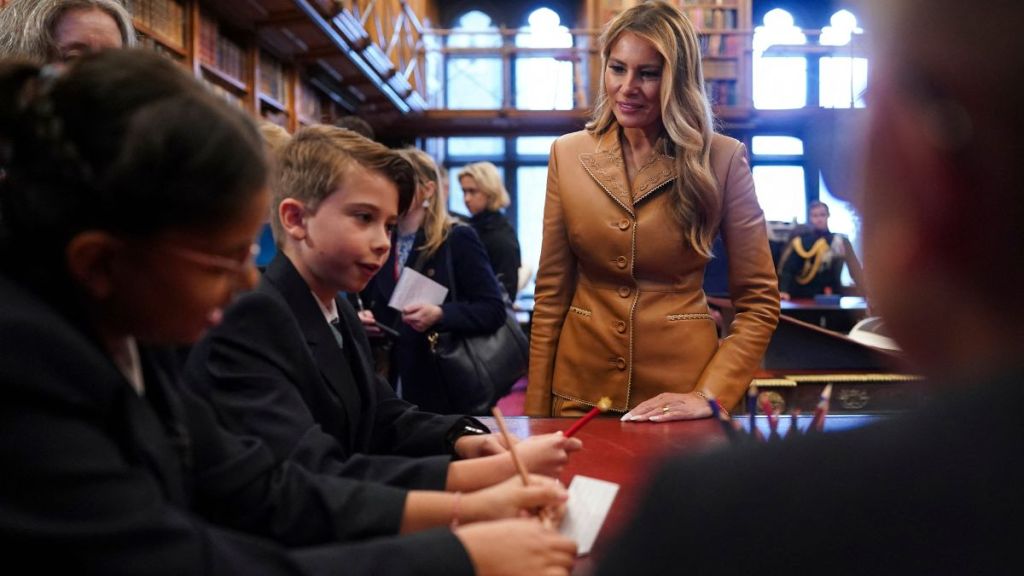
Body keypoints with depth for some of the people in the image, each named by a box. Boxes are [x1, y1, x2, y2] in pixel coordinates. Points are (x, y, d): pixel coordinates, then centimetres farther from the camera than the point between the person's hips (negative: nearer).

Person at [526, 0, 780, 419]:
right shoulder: (568, 155, -2)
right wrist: (537, 412, -1)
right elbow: (551, 293, 1)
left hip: (679, 395, -2)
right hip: (582, 391, 2)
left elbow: (758, 301, -4)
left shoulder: (723, 160, -8)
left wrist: (710, 393, -14)